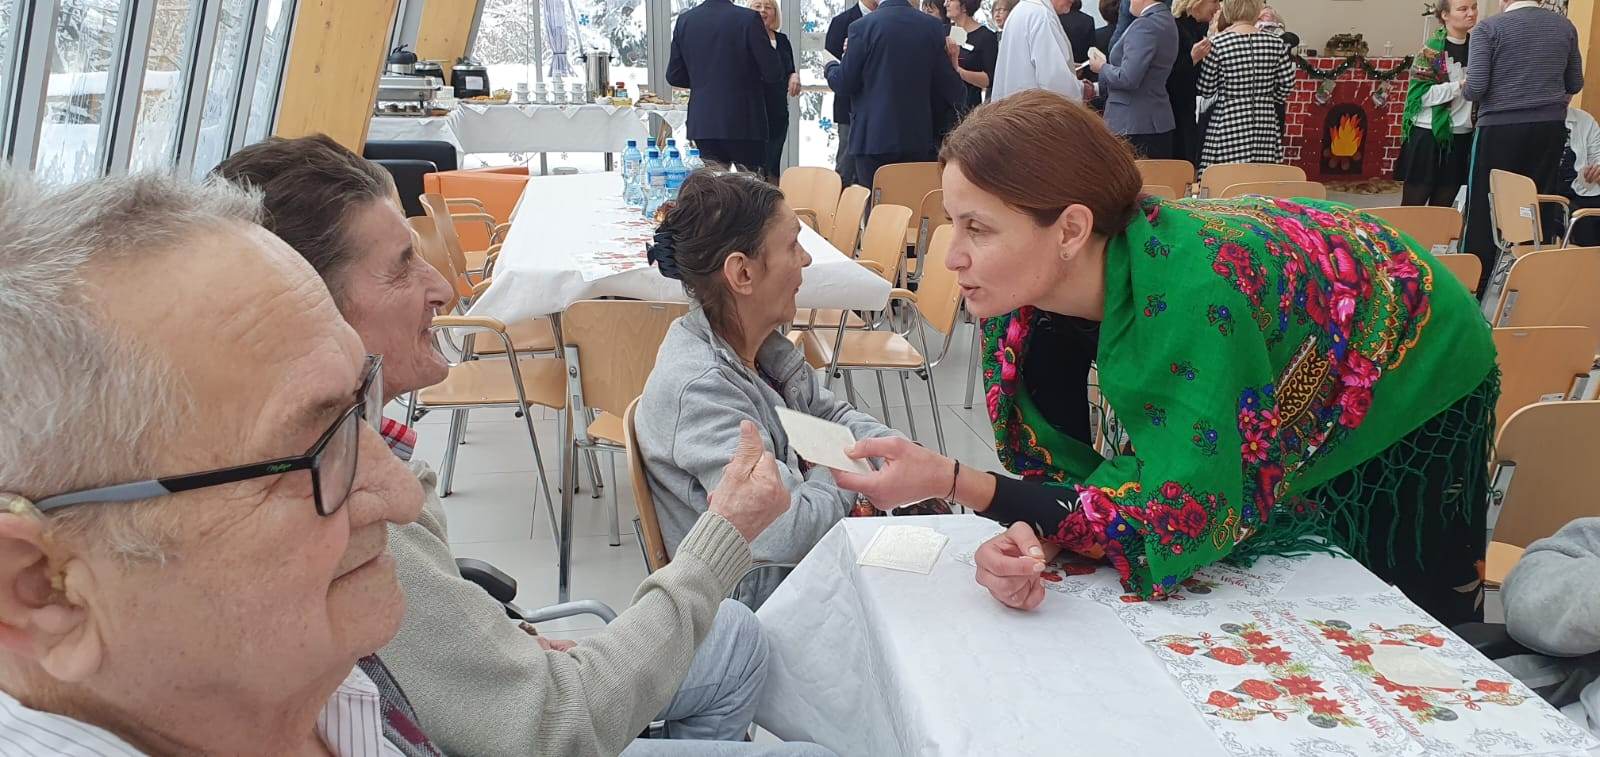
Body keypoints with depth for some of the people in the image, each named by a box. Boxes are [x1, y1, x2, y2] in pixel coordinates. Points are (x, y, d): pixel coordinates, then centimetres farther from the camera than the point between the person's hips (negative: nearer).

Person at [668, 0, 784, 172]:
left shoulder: (684, 20, 2)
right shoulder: (749, 19, -12)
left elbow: (674, 77, 8)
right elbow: (774, 75, -10)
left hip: (703, 124, 4)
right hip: (743, 123, -4)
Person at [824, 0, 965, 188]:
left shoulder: (863, 26, -9)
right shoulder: (934, 27, 1)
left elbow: (844, 84, -4)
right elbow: (945, 84, 4)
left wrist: (830, 68, 18)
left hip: (873, 138, -3)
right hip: (919, 138, 3)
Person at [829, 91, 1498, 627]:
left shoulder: (1187, 293, -44)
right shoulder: (1032, 287, -23)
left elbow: (1173, 531, -41)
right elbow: (1062, 463, -15)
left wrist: (950, 481, -43)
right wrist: (1030, 542, -39)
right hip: (1292, 402, 5)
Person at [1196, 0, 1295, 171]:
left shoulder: (1218, 43, -8)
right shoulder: (1275, 43, 1)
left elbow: (1205, 90, -3)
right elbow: (1287, 83, 7)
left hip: (1228, 124, -3)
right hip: (1265, 127, 3)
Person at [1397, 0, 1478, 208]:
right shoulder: (1432, 50, -8)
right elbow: (1421, 94, -15)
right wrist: (1461, 86, -21)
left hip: (1462, 138, 6)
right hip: (1429, 135, -6)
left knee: (1443, 207, 10)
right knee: (1413, 205, 0)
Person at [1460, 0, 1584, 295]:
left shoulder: (1489, 27, -7)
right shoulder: (1565, 26, 7)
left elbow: (1475, 87, -14)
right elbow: (1575, 84, 14)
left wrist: (1464, 89, 8)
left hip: (1500, 127, -4)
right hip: (1551, 127, 4)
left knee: (1483, 212, 3)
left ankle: (1472, 290, 5)